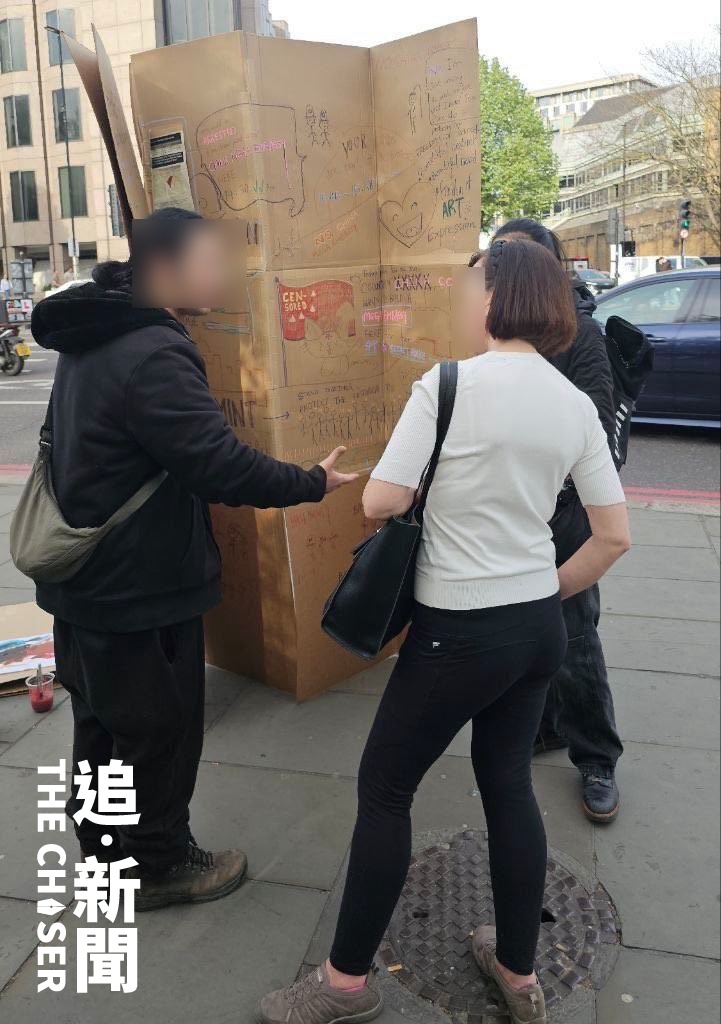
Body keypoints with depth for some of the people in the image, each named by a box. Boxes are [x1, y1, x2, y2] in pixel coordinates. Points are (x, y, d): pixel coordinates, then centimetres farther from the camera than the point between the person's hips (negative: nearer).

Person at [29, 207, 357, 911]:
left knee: (101, 719, 23)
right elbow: (219, 461, -29)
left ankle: (104, 845, 43)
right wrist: (314, 483, -15)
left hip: (84, 578, 10)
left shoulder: (91, 337, 8)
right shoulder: (152, 355, -25)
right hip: (141, 587, -10)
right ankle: (159, 865, 29)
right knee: (160, 728, 10)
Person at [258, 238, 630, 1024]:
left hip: (461, 632, -6)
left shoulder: (448, 384, -16)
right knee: (508, 785, 21)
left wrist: (429, 492, 6)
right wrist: (548, 593, 16)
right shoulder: (577, 405, 2)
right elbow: (614, 537, 3)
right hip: (540, 627, 7)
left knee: (383, 788, 11)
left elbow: (380, 503, -17)